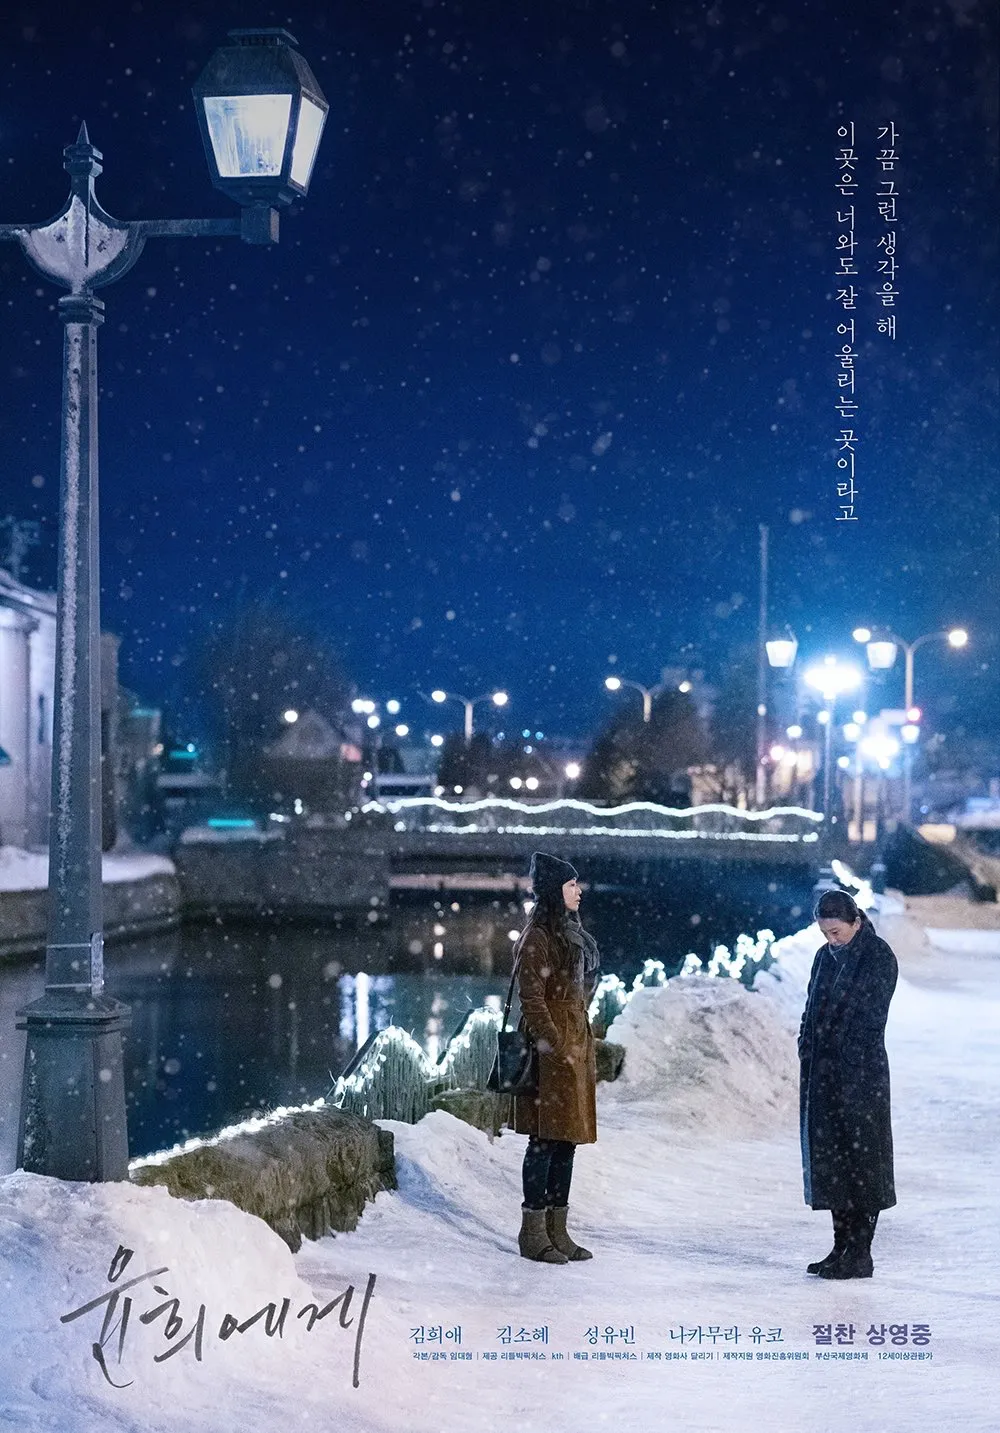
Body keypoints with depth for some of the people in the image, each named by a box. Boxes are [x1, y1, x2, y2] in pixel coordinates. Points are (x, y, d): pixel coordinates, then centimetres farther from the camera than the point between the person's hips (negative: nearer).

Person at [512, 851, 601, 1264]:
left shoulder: (570, 935, 17)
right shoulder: (538, 937, -11)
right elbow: (531, 999, -15)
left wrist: (585, 1050, 17)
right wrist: (555, 1047, -19)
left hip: (576, 1047, 9)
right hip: (551, 1049, -9)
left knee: (567, 1138, 10)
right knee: (546, 1139, -5)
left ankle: (557, 1230, 15)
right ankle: (533, 1233, 1)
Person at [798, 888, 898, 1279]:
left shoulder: (879, 958, -8)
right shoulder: (825, 956, 13)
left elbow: (869, 1018, -14)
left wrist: (851, 1067, -18)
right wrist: (807, 1056, 6)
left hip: (861, 1074, -7)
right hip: (823, 1072, 7)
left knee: (861, 1156, -2)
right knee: (829, 1157, 10)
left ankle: (860, 1256, 4)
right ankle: (842, 1247, 18)